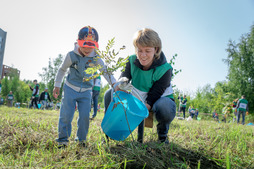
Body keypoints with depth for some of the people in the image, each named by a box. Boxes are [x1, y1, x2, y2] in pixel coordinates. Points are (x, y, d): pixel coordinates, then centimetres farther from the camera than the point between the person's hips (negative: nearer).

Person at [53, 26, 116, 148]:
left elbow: (105, 71, -4)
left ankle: (81, 139, 18)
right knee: (66, 115, -3)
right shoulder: (71, 55, -9)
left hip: (86, 91, 1)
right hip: (70, 89, -1)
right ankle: (63, 140, 10)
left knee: (84, 116, 0)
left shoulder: (95, 58, -7)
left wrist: (115, 84, -18)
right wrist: (57, 86, 10)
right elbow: (62, 70, 6)